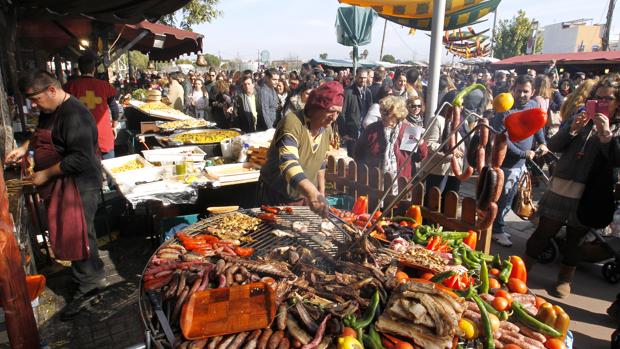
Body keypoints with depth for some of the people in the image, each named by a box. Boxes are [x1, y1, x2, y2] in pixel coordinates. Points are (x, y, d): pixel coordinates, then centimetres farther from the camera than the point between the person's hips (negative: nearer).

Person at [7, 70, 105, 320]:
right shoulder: (50, 110, 8)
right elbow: (41, 134, 28)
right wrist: (25, 147, 10)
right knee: (73, 232, 17)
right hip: (60, 183, 10)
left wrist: (45, 174, -19)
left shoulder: (74, 115, -23)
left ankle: (89, 286, 14)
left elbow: (80, 159, -27)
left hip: (79, 184, -10)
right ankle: (91, 277, 32)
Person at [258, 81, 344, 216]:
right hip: (276, 197, -6)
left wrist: (321, 193, 6)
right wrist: (311, 192, -55)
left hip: (304, 197, 6)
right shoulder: (292, 122, -27)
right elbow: (288, 163, -41)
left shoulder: (327, 129, -3)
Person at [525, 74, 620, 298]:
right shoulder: (580, 117, 7)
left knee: (575, 238, 12)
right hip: (561, 186, 1)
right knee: (544, 231, 6)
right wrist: (572, 129, -13)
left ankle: (565, 279, 29)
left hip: (590, 194, -1)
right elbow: (553, 146, 1)